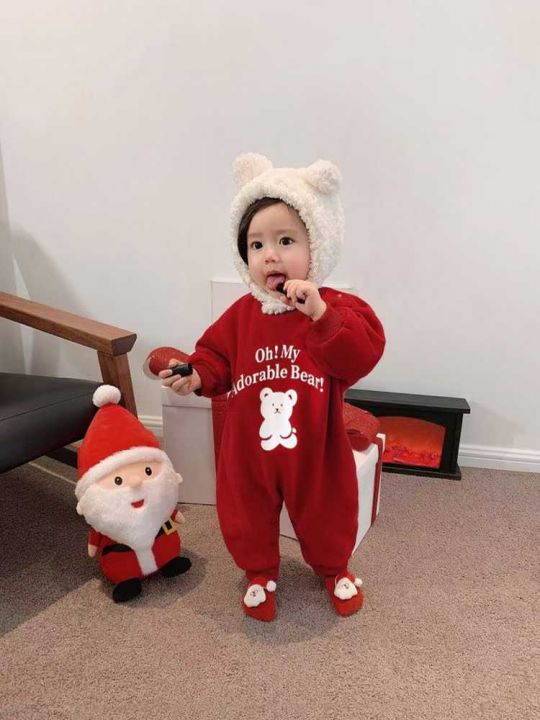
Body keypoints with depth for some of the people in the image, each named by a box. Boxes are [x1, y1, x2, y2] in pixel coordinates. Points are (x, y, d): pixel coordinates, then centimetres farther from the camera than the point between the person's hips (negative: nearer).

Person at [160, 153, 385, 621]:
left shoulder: (338, 307, -14)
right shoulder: (242, 314, -5)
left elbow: (363, 356, -27)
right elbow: (217, 355, 2)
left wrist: (319, 312, -35)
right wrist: (196, 377, -18)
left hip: (315, 451, -1)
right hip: (249, 449, 2)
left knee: (326, 516, 23)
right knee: (248, 519, 20)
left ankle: (334, 568, 54)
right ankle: (261, 572, 50)